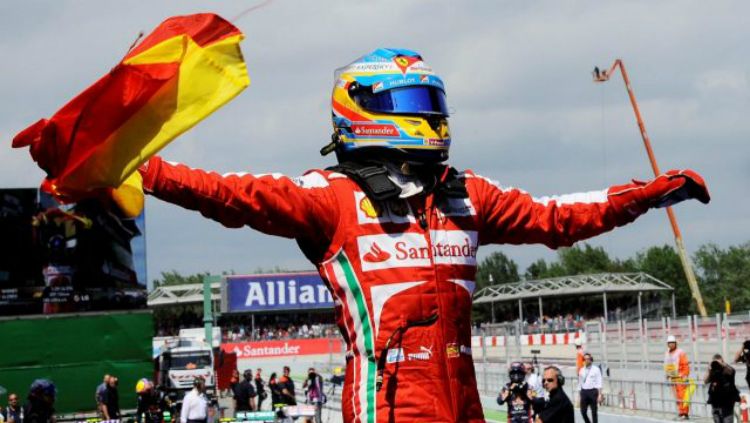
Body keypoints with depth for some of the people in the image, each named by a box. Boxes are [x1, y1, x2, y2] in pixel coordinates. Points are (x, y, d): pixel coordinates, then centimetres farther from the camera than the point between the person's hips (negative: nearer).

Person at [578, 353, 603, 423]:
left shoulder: (596, 369, -2)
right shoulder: (582, 370, 11)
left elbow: (599, 383, -5)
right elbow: (580, 383, 15)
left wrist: (600, 395, -12)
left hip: (593, 391, -4)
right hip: (584, 391, 4)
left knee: (594, 412, 3)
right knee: (583, 412, -1)